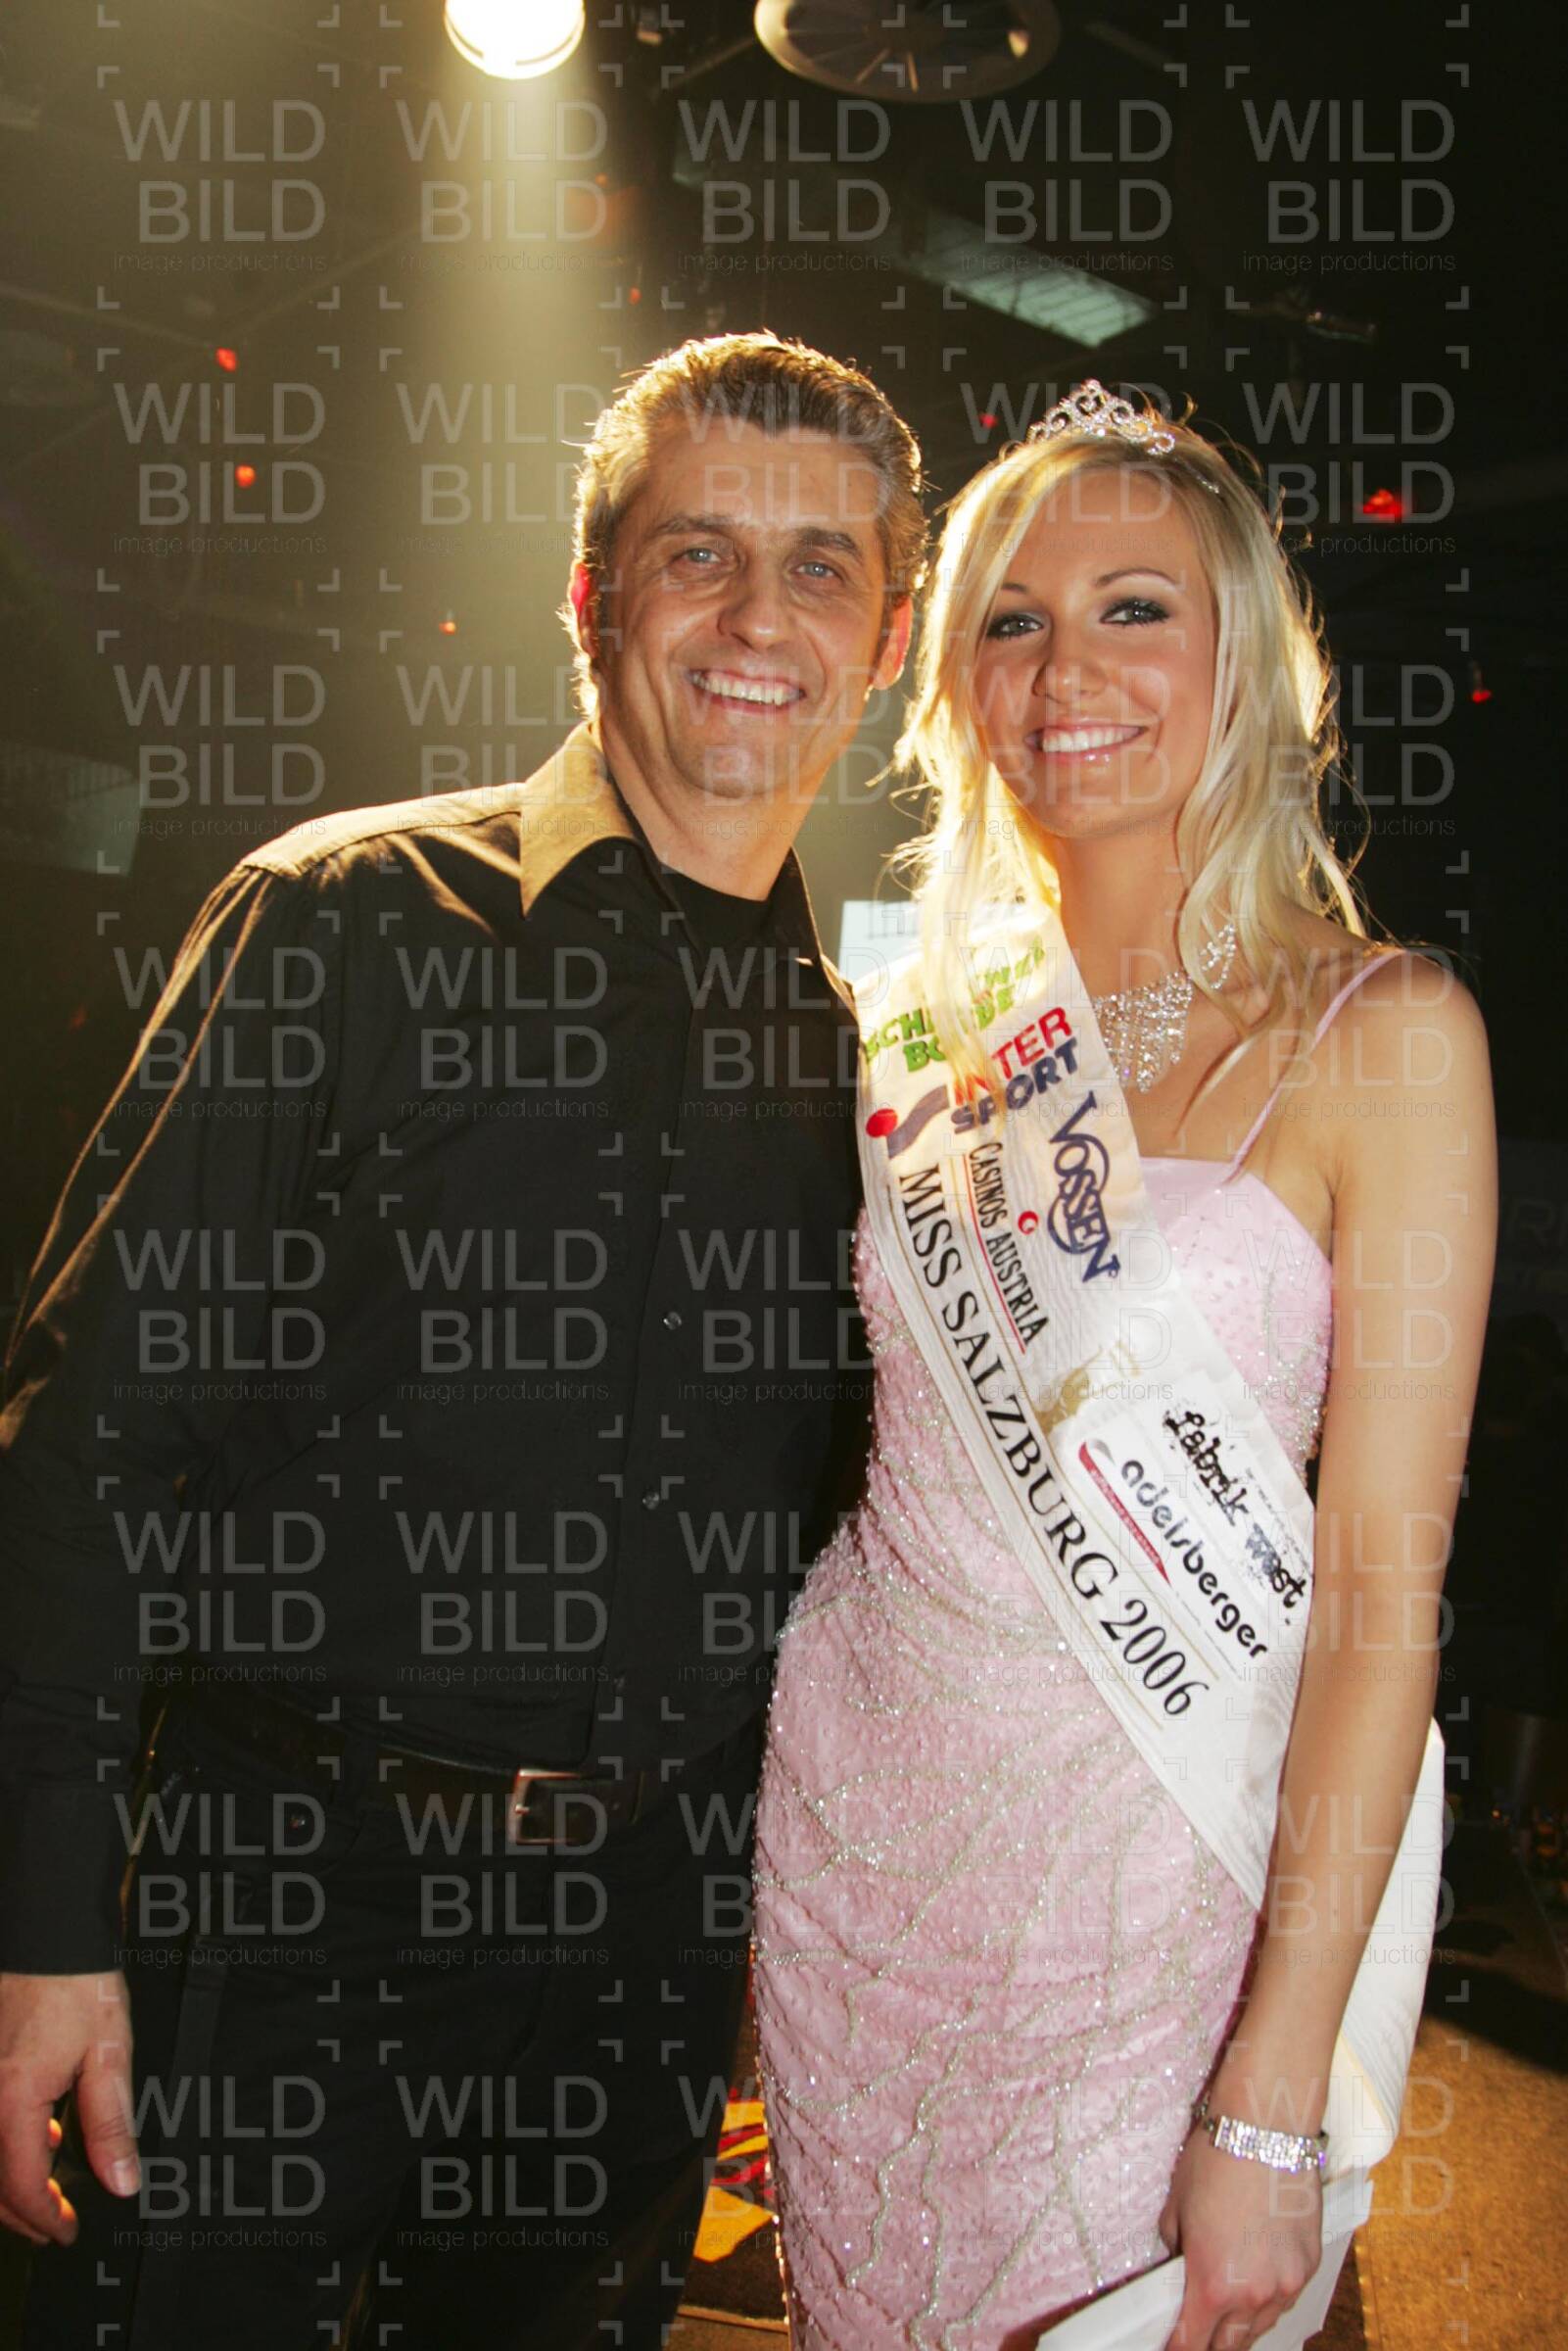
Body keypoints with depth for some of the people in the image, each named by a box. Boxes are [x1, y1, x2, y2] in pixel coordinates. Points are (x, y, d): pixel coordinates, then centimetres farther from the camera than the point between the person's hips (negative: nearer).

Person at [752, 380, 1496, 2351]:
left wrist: (1277, 2104, -16)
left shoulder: (1378, 1035, -11)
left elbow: (1383, 1589, -15)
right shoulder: (932, 1026, 3)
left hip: (1140, 1873, -4)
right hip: (853, 1812, 4)